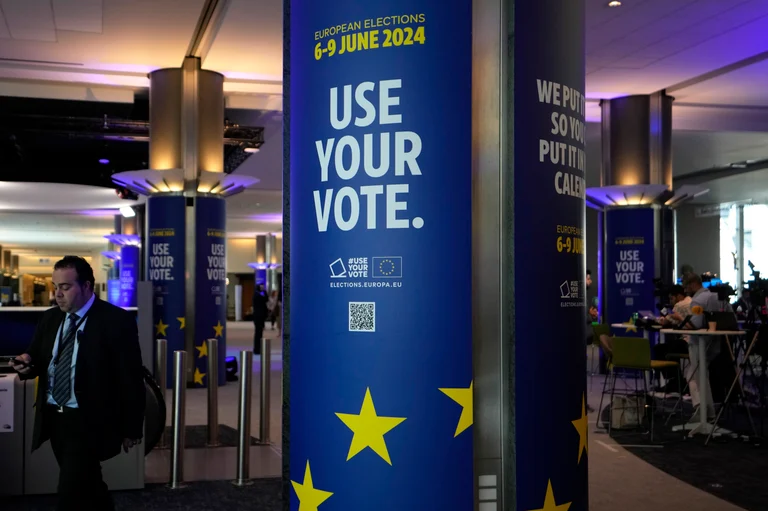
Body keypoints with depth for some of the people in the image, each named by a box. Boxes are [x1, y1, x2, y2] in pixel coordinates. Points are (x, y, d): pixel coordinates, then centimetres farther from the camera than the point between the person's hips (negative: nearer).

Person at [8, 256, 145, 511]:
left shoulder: (117, 320, -12)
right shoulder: (50, 318, 7)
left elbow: (130, 378, -10)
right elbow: (39, 361, 16)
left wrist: (131, 429, -8)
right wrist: (27, 363, -9)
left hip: (89, 423, -6)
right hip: (53, 419, 6)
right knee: (87, 486, 18)